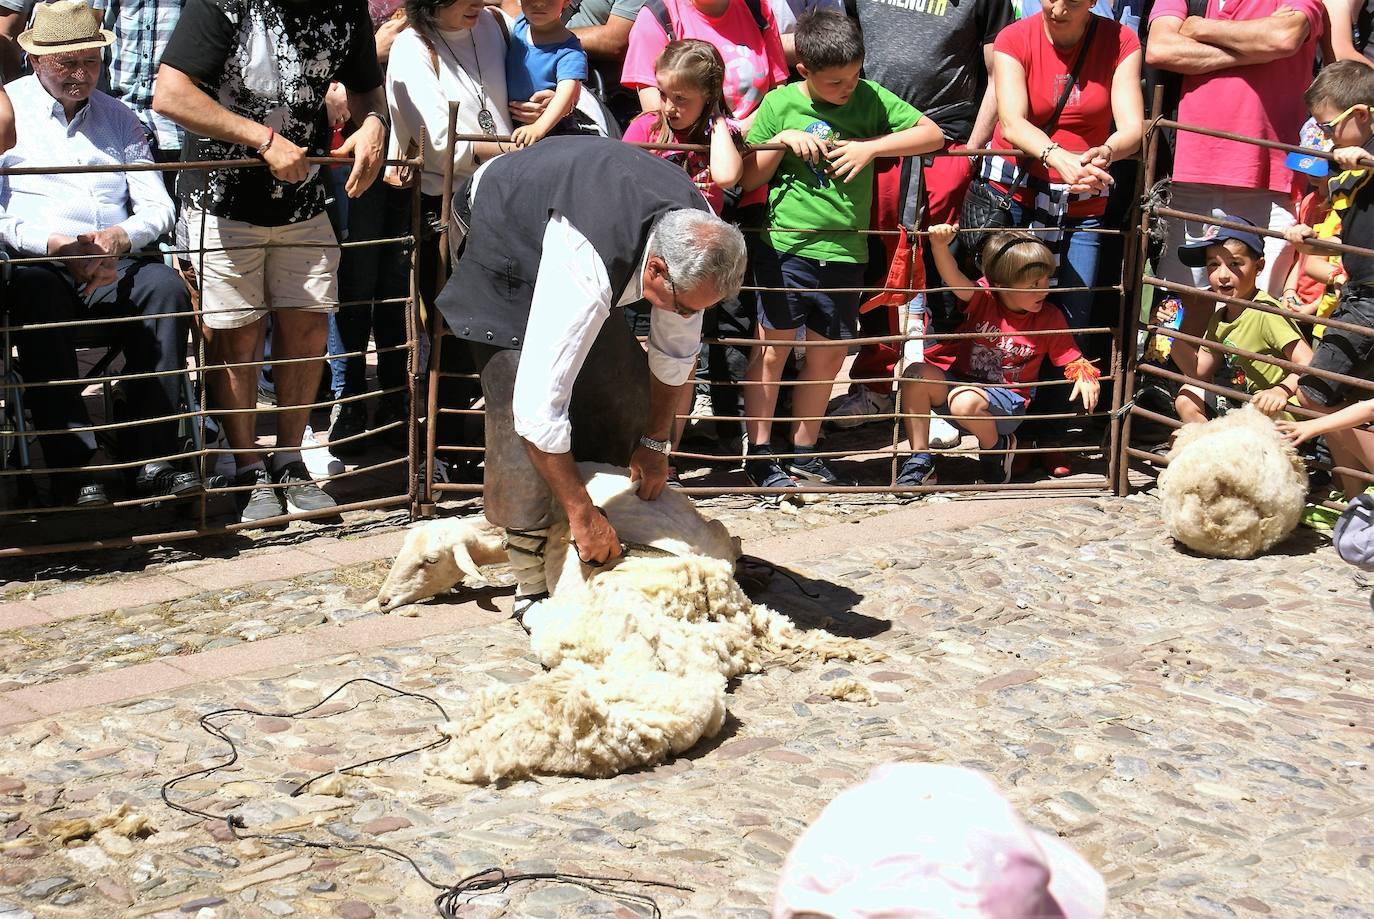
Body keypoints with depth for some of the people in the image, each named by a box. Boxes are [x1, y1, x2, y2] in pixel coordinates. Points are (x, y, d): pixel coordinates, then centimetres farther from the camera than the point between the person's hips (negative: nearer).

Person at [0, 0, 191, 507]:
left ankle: (153, 458, -31)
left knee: (166, 286, -29)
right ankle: (73, 469, -37)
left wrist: (120, 237, -12)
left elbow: (157, 207, 10)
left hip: (113, 271, 3)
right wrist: (55, 244, -17)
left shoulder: (118, 118, 19)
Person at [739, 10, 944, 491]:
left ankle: (804, 452, 24)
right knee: (773, 349, 2)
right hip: (785, 248, -3)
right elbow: (748, 178, 3)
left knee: (827, 357, 11)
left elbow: (932, 134, -1)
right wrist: (782, 140, -13)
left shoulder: (870, 98, 2)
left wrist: (872, 147, -12)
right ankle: (758, 454, 12)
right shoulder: (780, 104, -2)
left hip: (844, 253, 3)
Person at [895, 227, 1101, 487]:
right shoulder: (984, 297, -7)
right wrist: (939, 245, -44)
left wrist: (1085, 377, -21)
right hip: (958, 380, 2)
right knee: (916, 374, -25)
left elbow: (1071, 358, 2)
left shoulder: (1050, 318, -5)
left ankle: (998, 447, -3)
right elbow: (953, 278, -24)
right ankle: (920, 460, -18)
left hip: (1007, 397, -2)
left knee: (965, 401, -36)